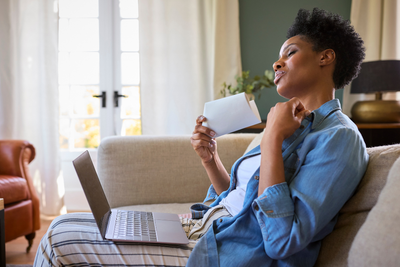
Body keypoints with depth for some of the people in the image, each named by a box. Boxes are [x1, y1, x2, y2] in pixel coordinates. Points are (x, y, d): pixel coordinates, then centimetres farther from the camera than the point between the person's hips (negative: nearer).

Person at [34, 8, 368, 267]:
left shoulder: (339, 137, -13)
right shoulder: (293, 126, 16)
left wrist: (272, 139, -21)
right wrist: (211, 160, 1)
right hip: (203, 228, 9)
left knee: (60, 238, -9)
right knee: (64, 227, 6)